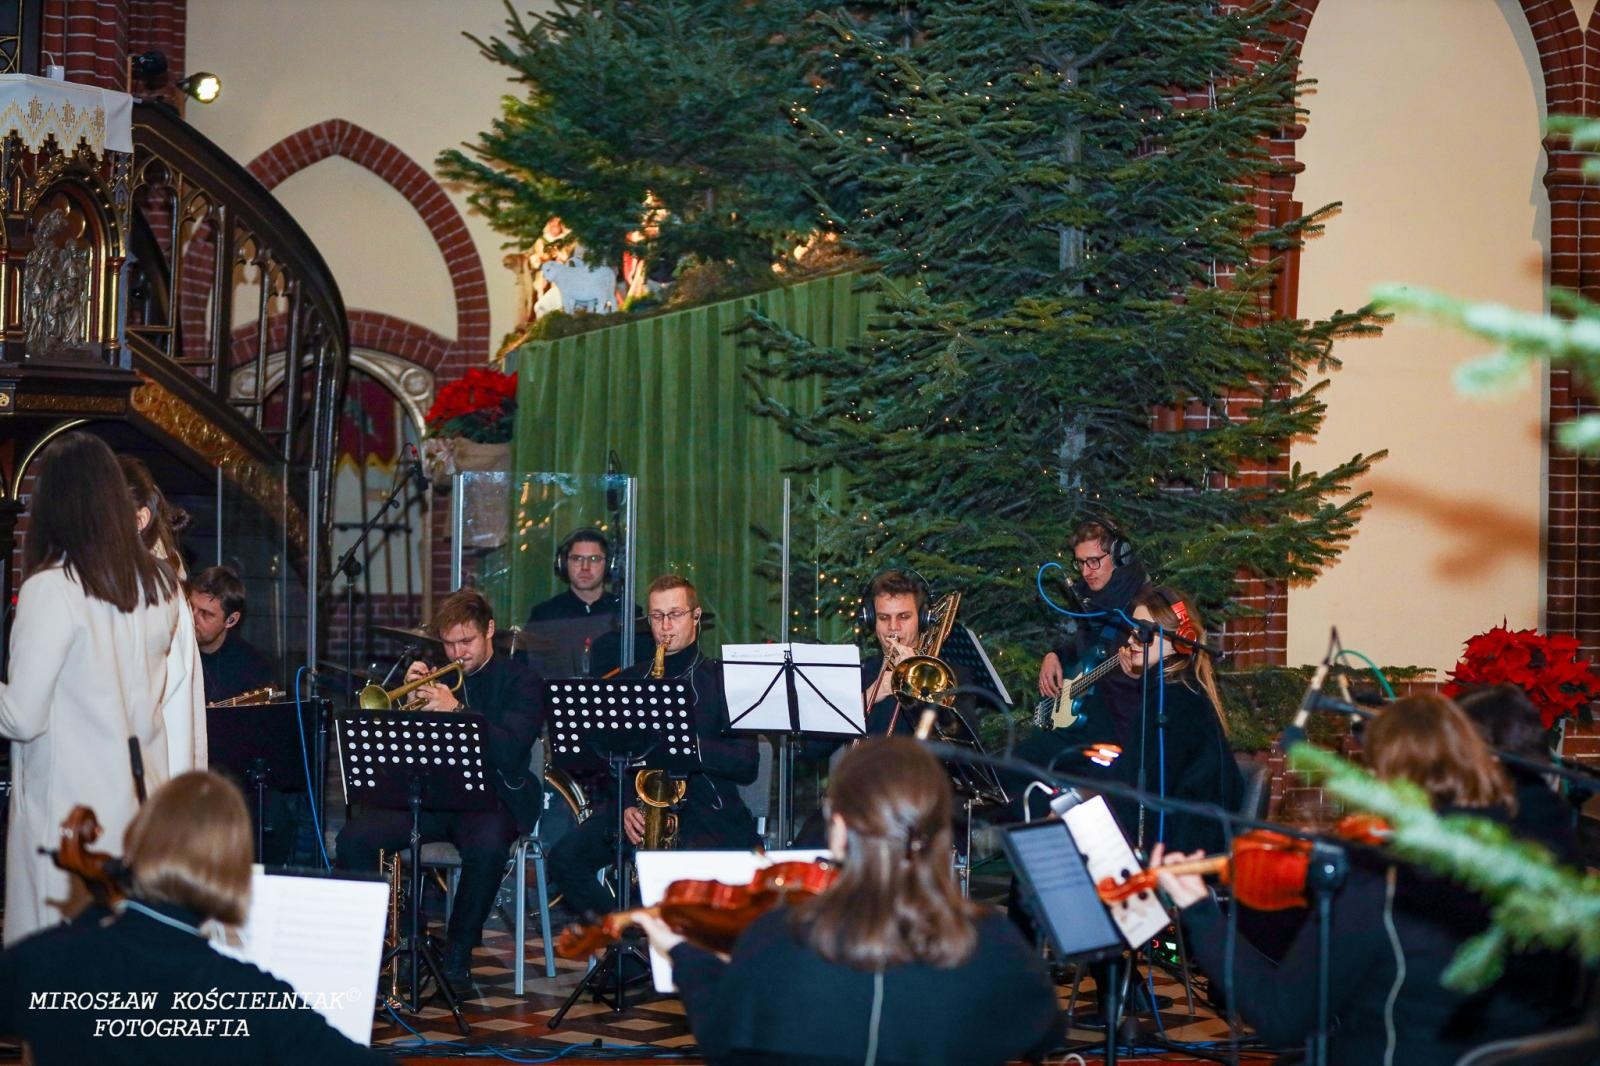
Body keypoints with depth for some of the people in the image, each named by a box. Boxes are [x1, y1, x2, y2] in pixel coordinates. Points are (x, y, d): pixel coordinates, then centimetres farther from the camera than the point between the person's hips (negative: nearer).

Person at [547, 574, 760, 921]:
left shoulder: (723, 680, 6)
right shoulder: (628, 681, 17)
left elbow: (747, 765, -2)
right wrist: (621, 808, -6)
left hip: (705, 810, -4)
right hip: (638, 805, 4)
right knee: (564, 859, -21)